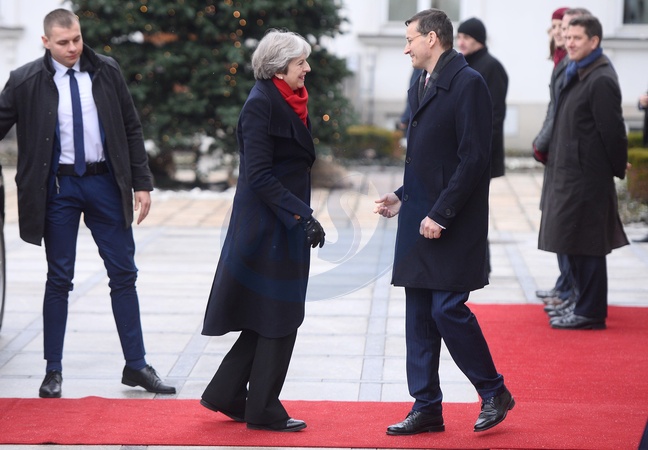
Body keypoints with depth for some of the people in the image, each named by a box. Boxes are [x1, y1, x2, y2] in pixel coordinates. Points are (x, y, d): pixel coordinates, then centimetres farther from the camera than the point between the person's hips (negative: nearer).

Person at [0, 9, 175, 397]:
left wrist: (142, 183, 1)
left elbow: (132, 130, 5)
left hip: (105, 182, 2)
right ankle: (54, 370, 14)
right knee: (59, 279, 4)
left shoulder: (107, 72, 1)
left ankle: (136, 365, 14)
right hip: (58, 186, -2)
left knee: (124, 274, 5)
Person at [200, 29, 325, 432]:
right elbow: (259, 175, -21)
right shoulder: (261, 105, -16)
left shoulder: (291, 102, 11)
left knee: (270, 319, 14)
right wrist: (301, 214, -24)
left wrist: (304, 214, 18)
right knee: (278, 319, -1)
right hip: (268, 227, -9)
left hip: (285, 225, 9)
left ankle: (226, 396, 23)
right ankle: (264, 411, 9)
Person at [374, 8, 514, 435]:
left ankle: (494, 392, 9)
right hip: (419, 222, 9)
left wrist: (440, 214, -19)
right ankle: (427, 408, 15)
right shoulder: (422, 87, 17)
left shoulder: (468, 84, -12)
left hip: (453, 224, -9)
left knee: (447, 308, -9)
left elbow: (473, 159, -18)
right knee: (420, 316, 9)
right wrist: (402, 197, 10)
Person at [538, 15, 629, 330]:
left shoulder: (601, 81, -17)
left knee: (585, 245, -5)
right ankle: (585, 306, 25)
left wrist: (617, 169, -7)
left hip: (586, 176, -10)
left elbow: (612, 130, -16)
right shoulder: (576, 74, 14)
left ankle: (590, 313, 1)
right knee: (574, 245, 15)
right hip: (569, 174, 10)